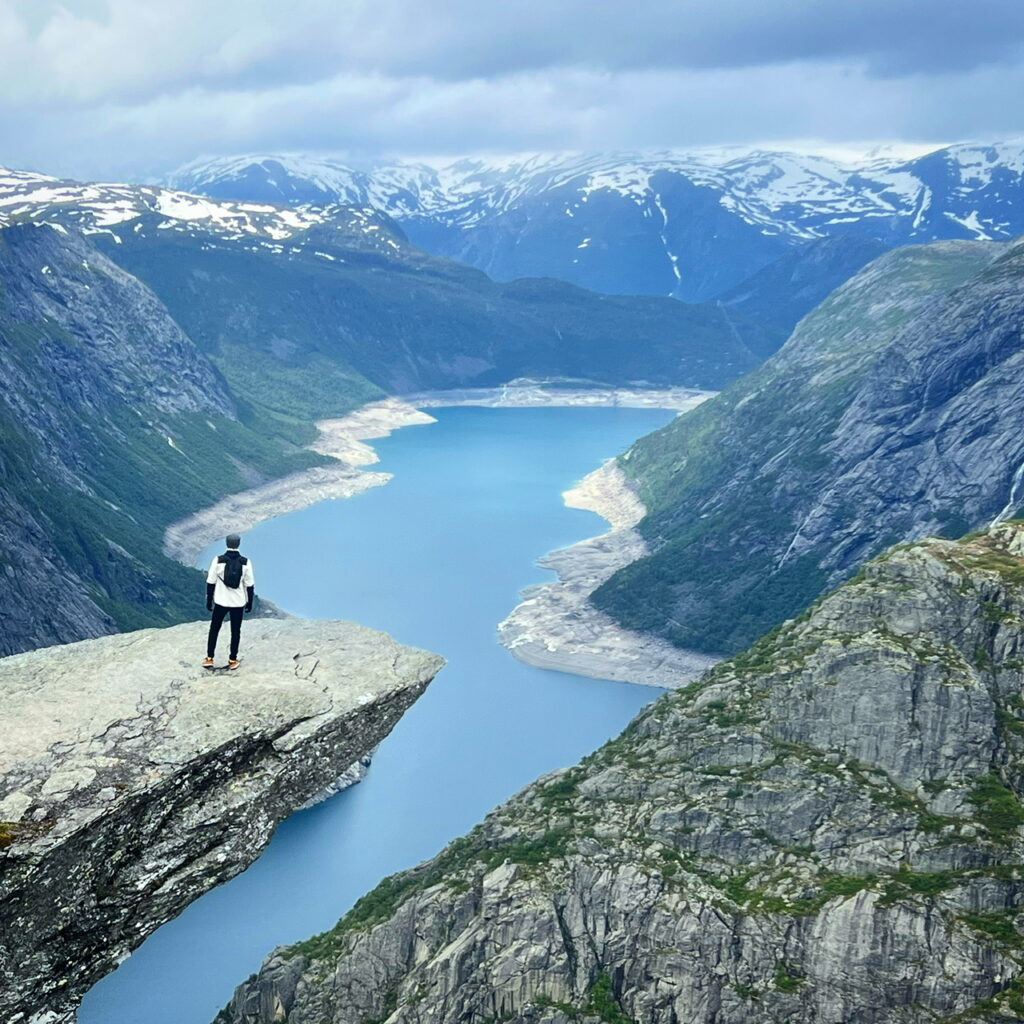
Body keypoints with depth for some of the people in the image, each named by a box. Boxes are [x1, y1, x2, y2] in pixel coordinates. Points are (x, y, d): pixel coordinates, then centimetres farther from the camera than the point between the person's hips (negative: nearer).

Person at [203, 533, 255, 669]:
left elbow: (210, 583, -6)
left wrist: (209, 601, 5)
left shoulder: (218, 561, -11)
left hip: (221, 602, 0)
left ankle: (209, 658, 17)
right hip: (238, 603, 1)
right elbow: (250, 585, -3)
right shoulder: (245, 563, -9)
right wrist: (249, 602, 9)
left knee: (214, 629, 16)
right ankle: (233, 660, 20)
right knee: (235, 631, 14)